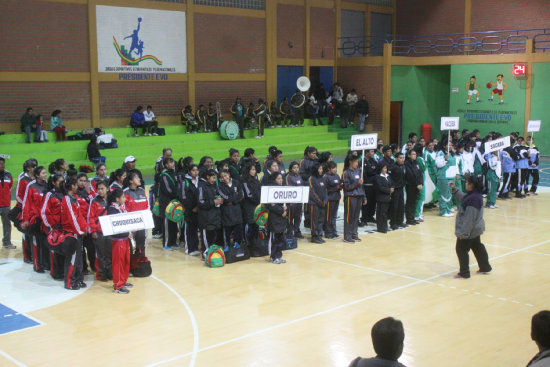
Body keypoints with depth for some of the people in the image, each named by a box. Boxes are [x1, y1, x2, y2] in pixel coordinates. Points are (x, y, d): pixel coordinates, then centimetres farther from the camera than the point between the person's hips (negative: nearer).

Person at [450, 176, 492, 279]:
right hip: (476, 229, 10)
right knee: (477, 247, 23)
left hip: (470, 230, -10)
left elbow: (469, 218, -28)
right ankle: (485, 267, 36)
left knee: (461, 249, 2)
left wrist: (464, 233, -24)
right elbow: (461, 197, 24)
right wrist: (455, 189, 12)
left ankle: (464, 273, 11)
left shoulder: (473, 199, -29)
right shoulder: (475, 195, 2)